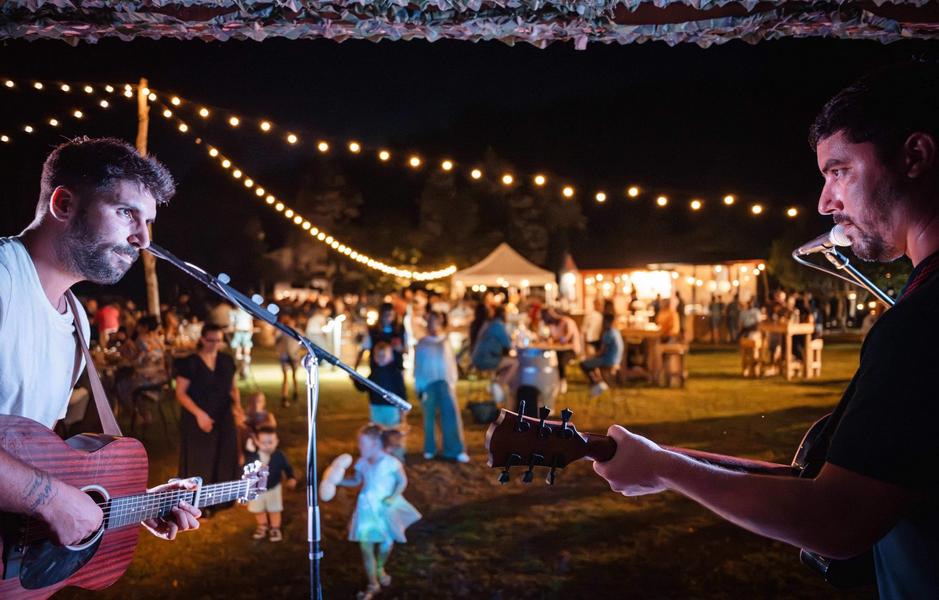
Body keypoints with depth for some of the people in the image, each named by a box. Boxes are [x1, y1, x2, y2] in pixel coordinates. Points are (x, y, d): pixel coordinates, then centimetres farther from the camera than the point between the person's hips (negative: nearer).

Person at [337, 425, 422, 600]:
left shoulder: (391, 463, -20)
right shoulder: (362, 463, -5)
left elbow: (403, 481, -9)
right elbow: (356, 481, 11)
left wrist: (394, 497, -22)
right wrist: (338, 481, -1)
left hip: (385, 509, -3)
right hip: (367, 509, 3)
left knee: (386, 542, 16)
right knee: (366, 547, 0)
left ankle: (380, 569, 47)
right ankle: (373, 584, 15)